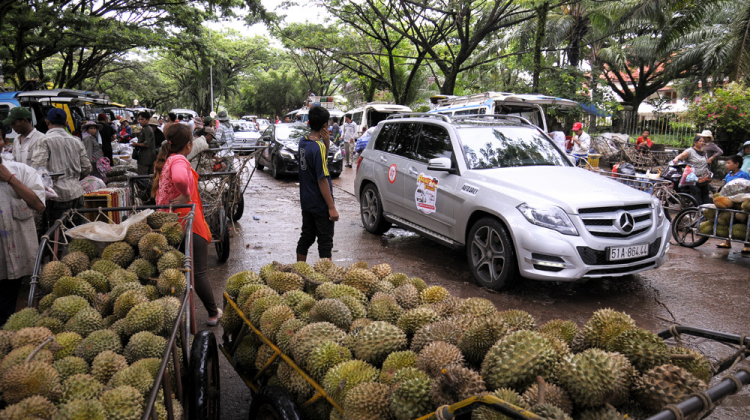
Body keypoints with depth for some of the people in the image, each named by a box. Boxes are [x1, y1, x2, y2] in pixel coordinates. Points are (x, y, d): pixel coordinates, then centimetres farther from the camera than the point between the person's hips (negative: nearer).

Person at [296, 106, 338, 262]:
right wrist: (332, 207, -19)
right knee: (325, 242, 2)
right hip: (320, 205, -8)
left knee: (306, 238, 18)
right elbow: (322, 180, -23)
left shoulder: (303, 142, 4)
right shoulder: (318, 147, -22)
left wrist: (326, 144, -4)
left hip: (306, 202, 8)